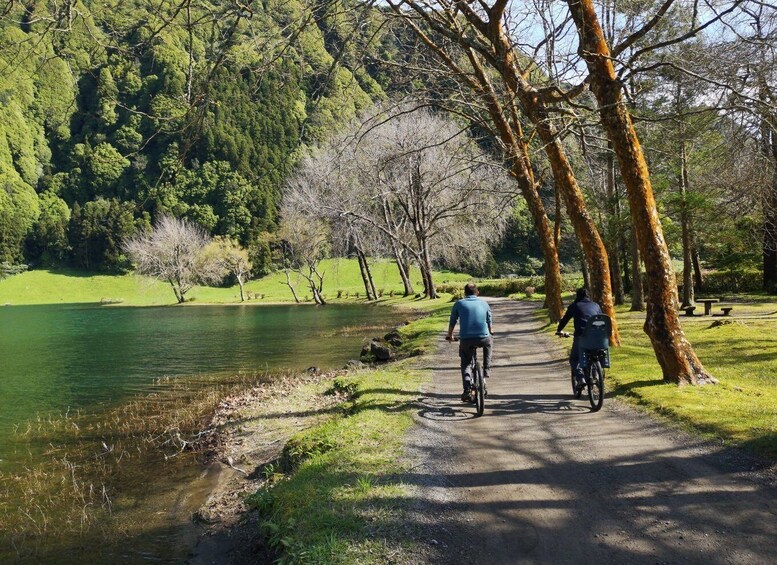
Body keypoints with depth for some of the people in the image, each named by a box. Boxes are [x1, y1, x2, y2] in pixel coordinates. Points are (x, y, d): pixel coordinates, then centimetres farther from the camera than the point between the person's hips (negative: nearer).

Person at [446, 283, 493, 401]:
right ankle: (486, 369, 29)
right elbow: (489, 322, 27)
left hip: (466, 339, -1)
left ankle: (467, 390, 0)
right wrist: (490, 332, 48)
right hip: (483, 338, 1)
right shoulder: (484, 303, 15)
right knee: (488, 342, 36)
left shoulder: (459, 304, 11)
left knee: (465, 364, 17)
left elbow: (452, 322, 17)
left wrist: (449, 335, 35)